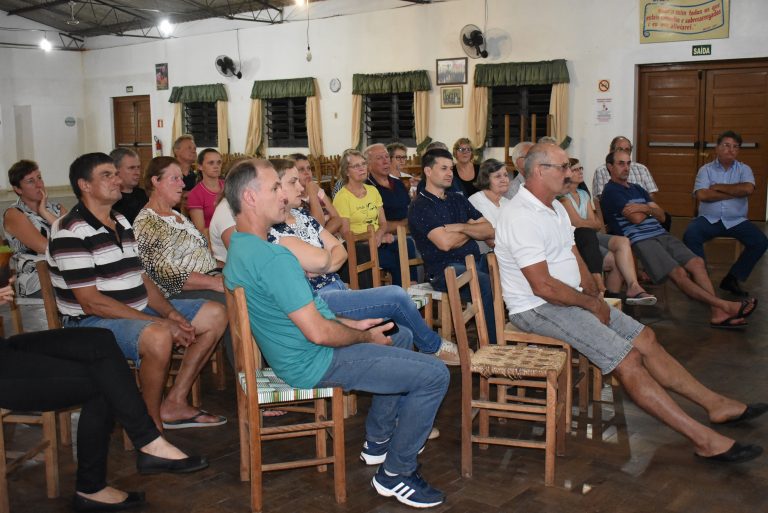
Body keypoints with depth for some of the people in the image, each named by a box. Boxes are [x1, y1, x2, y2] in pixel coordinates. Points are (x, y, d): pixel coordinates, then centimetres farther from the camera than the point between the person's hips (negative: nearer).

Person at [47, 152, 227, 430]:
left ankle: (174, 403, 6)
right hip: (91, 323, -9)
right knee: (159, 336, -38)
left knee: (214, 314, 4)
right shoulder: (71, 232, -15)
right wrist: (160, 322, -22)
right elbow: (91, 302, -20)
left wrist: (171, 313, -5)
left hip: (139, 311, 9)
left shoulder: (121, 223, 14)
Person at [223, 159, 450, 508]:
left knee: (400, 336, 27)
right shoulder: (273, 258, -28)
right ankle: (396, 473, 5)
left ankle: (378, 440, 34)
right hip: (313, 364, -11)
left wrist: (352, 325, 11)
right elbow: (318, 333, -28)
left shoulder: (239, 248, 6)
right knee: (434, 376, -10)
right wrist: (366, 337, -9)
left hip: (292, 351, 11)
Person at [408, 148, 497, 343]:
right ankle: (493, 344, -22)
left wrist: (461, 227, -6)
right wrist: (472, 231, 4)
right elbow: (445, 243, -15)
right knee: (488, 284, -32)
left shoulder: (458, 199, 20)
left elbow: (489, 231, 12)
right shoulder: (420, 206, -1)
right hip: (444, 269, -7)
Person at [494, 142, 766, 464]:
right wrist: (591, 304, -12)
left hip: (569, 299, 10)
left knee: (644, 337, 4)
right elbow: (543, 286, -24)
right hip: (538, 309, -10)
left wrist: (593, 295, 1)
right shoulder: (521, 217, -21)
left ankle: (715, 404, 11)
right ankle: (703, 438, -13)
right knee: (627, 358, -17)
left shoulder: (554, 207, 13)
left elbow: (573, 255, 17)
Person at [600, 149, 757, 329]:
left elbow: (661, 216, 16)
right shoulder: (611, 191, -1)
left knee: (696, 262, -13)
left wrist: (645, 208, -5)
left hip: (661, 234, 8)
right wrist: (650, 209, 10)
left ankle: (717, 313, -20)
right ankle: (724, 306, -26)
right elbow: (636, 218, -12)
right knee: (678, 273, -23)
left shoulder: (637, 189, 25)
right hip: (639, 240, -8)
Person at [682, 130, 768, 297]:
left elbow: (748, 189, -15)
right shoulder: (706, 169, 4)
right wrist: (735, 193, -9)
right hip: (709, 219, -1)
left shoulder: (744, 169, 8)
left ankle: (732, 278, -5)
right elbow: (701, 195, -14)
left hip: (736, 221, 2)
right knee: (690, 236, -30)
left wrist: (718, 187, -9)